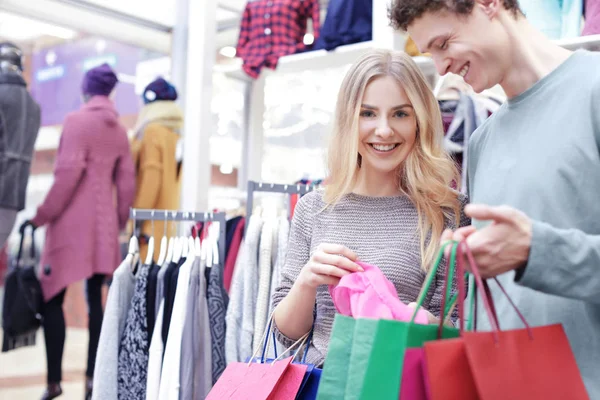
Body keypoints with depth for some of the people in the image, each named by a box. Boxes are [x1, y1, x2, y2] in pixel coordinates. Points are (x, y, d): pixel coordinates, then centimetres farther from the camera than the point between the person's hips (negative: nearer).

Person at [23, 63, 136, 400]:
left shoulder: (77, 120, -5)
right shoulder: (120, 129, 12)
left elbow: (68, 173, -14)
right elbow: (127, 181, 9)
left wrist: (43, 215, -7)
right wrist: (120, 222, 17)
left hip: (72, 221, -6)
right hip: (103, 224, 6)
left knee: (52, 298, 0)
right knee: (96, 299, 7)